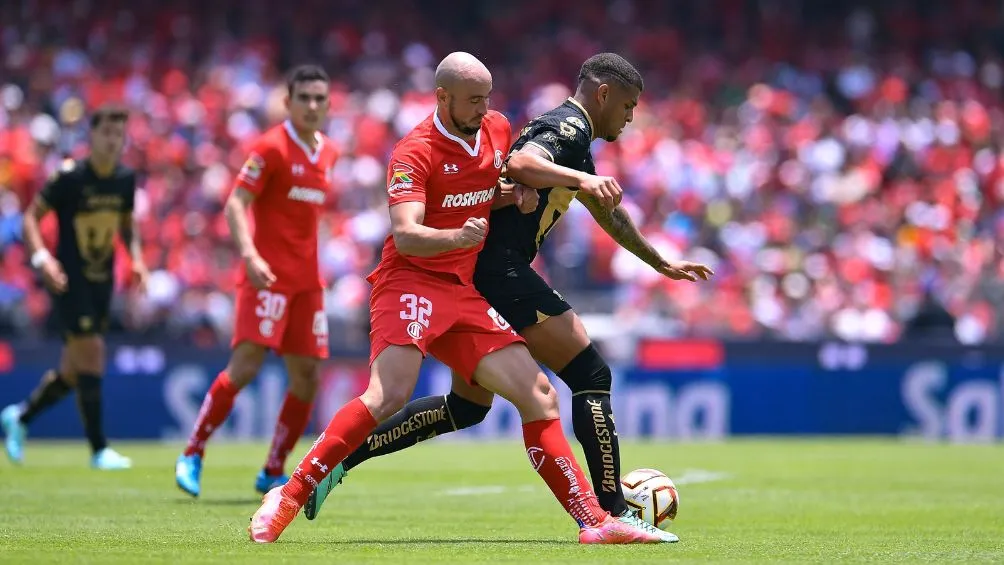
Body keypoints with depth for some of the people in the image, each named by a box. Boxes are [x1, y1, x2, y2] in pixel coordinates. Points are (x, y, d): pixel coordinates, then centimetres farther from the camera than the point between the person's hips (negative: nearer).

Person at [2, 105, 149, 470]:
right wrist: (42, 258, -23)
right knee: (91, 352, -14)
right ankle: (99, 449, -7)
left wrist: (136, 259, 2)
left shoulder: (126, 179, 4)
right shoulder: (69, 177, -13)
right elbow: (31, 216, -8)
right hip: (70, 280, -6)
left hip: (102, 281, 6)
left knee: (74, 370, 9)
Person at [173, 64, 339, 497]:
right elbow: (235, 205, -15)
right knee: (245, 364, -15)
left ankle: (273, 473, 13)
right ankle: (192, 457, -5)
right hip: (268, 275, -7)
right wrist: (250, 254, -28)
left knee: (307, 377, 2)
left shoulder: (328, 152, 13)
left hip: (307, 279, 7)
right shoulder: (271, 147, -9)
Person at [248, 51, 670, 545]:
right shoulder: (415, 152, -11)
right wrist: (457, 237, -41)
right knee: (389, 395, -28)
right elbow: (406, 236, -22)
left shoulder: (498, 129, 10)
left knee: (539, 395, 1)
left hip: (464, 293, 7)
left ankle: (594, 521, 4)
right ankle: (288, 498, -20)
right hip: (411, 282, -7)